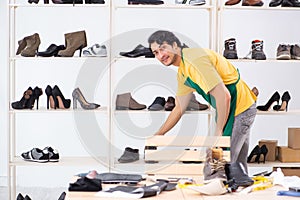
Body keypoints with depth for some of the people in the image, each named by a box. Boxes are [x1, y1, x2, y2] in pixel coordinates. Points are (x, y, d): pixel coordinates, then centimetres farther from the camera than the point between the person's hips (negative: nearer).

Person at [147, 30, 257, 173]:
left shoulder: (194, 60, -22)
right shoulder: (182, 72, 11)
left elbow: (223, 96, -27)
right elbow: (179, 108, 20)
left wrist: (218, 132, -19)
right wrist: (158, 135, 15)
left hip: (239, 107, -10)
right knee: (237, 165, 19)